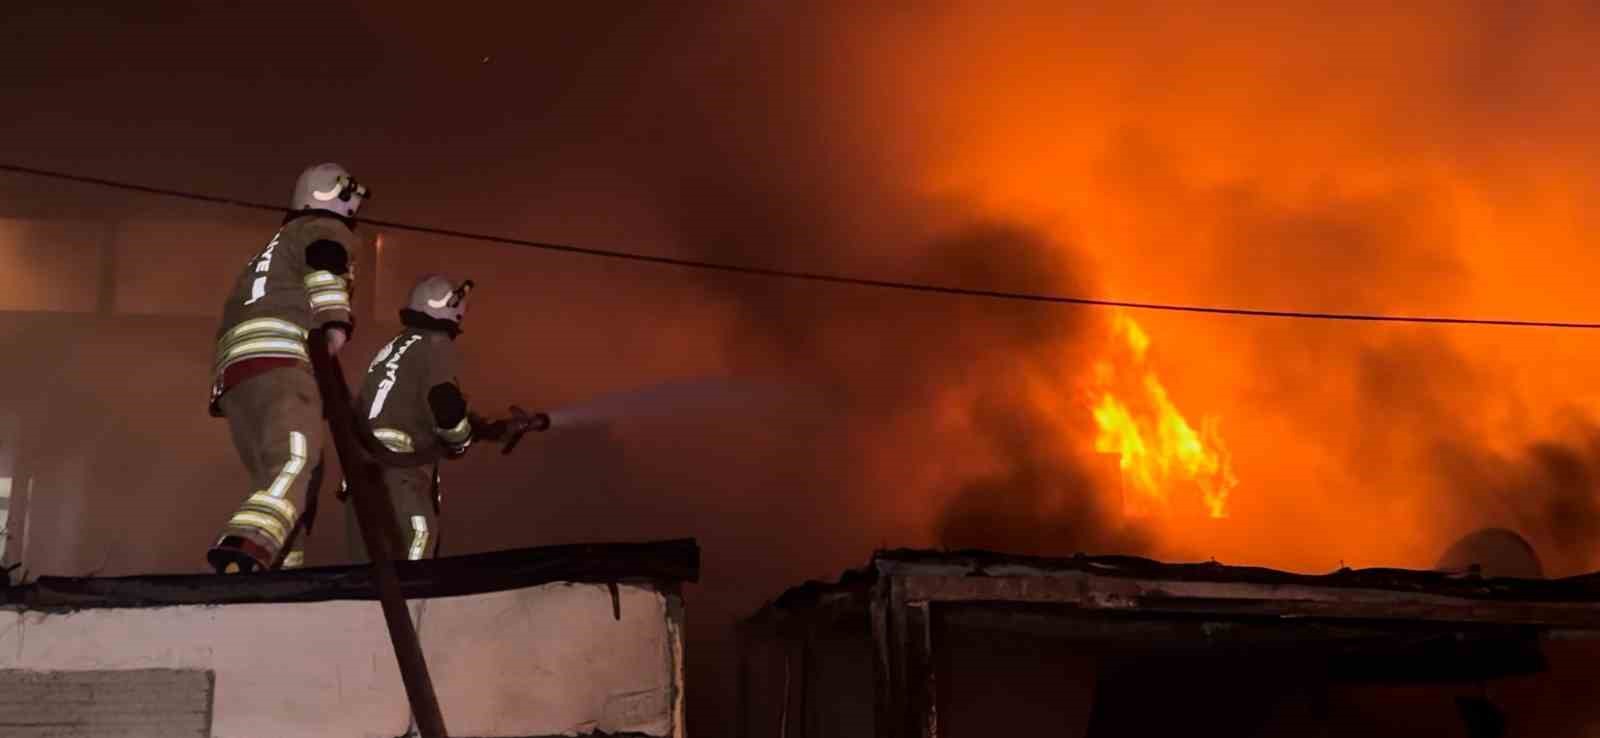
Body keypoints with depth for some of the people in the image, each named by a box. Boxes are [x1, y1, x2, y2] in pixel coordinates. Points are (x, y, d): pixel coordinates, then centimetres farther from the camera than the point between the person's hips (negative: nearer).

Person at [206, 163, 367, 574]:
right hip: (277, 358, -9)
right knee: (297, 464, -26)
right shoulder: (327, 229, 14)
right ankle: (243, 549, -48)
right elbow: (324, 265, -10)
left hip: (233, 370, 9)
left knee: (280, 483, 6)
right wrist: (336, 320, -20)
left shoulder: (278, 246, 40)